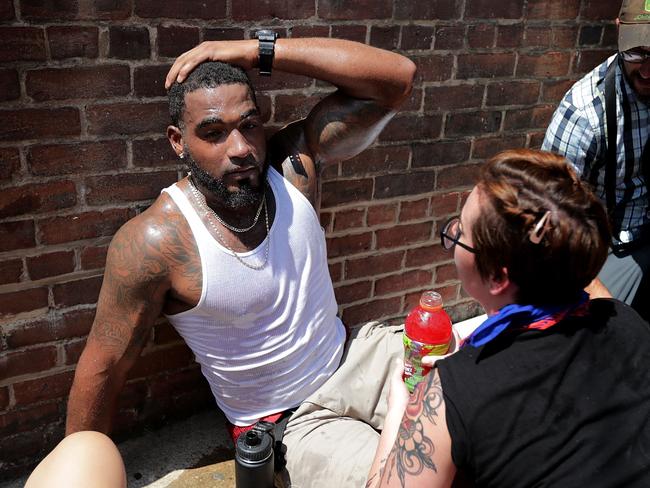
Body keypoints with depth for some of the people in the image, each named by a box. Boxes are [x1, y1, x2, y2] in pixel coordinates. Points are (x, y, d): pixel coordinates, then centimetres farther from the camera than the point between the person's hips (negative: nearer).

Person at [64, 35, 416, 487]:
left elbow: (397, 78, -15)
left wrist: (258, 51, -20)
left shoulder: (295, 163, -9)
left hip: (354, 357, 5)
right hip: (285, 423, -4)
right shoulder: (154, 242, -20)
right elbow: (103, 368, -11)